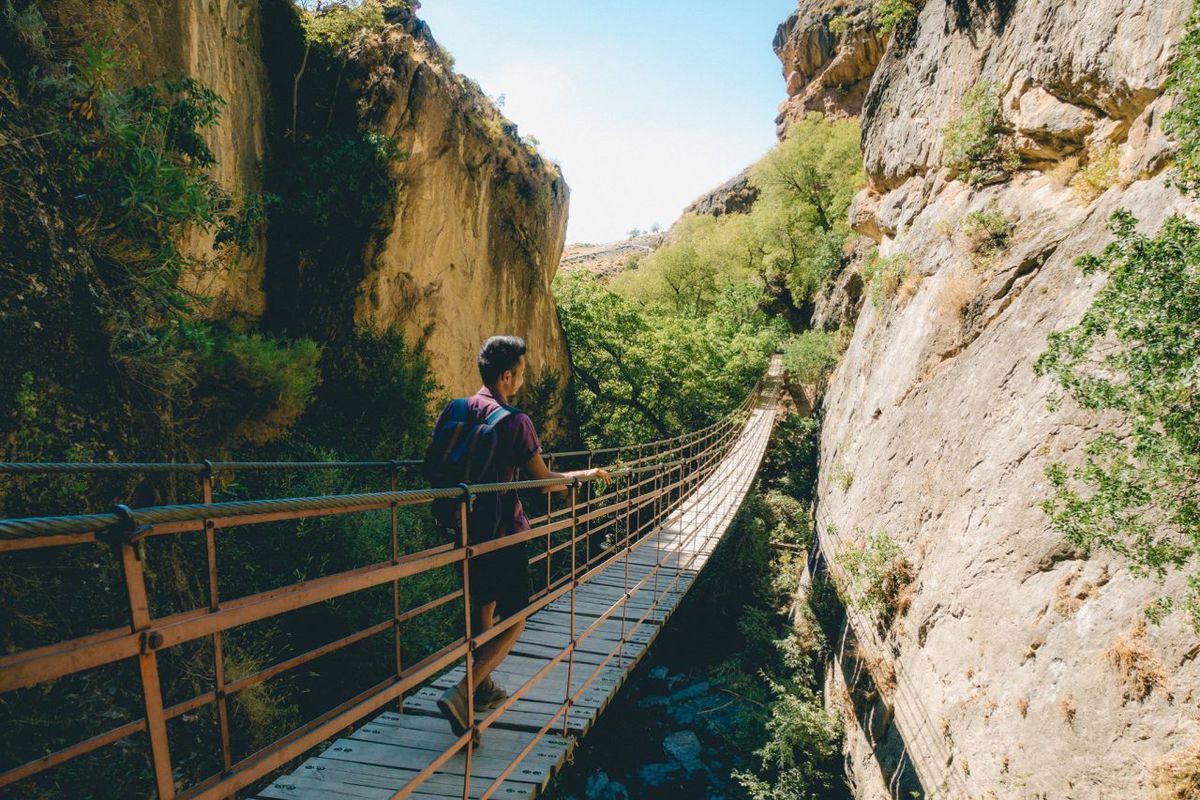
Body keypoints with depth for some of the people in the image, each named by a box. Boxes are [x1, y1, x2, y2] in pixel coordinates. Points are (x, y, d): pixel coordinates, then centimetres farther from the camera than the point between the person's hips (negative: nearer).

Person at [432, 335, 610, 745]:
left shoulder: (453, 411, 2)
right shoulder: (514, 421, -16)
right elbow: (545, 480, -13)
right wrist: (587, 475, 3)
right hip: (502, 533, -7)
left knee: (483, 607, 23)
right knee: (513, 623, 3)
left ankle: (483, 688, 35)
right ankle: (460, 694, -9)